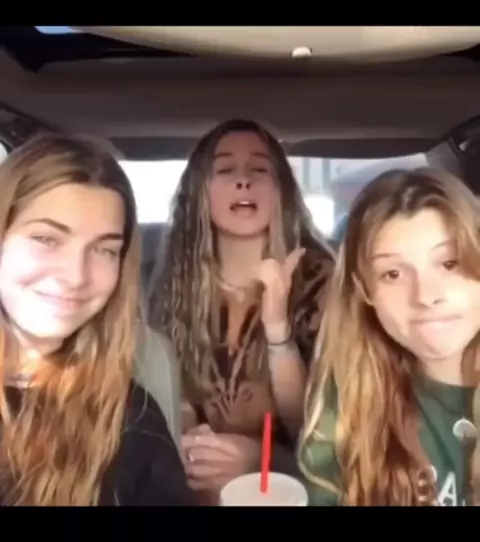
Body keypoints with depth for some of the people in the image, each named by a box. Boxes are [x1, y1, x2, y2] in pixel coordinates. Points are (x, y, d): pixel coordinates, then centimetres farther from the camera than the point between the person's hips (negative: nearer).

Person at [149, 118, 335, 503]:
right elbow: (176, 401, 4)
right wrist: (192, 449, -18)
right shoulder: (177, 279, -2)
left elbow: (312, 429, -9)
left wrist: (278, 328, -24)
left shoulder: (316, 277, -9)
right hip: (200, 481, 3)